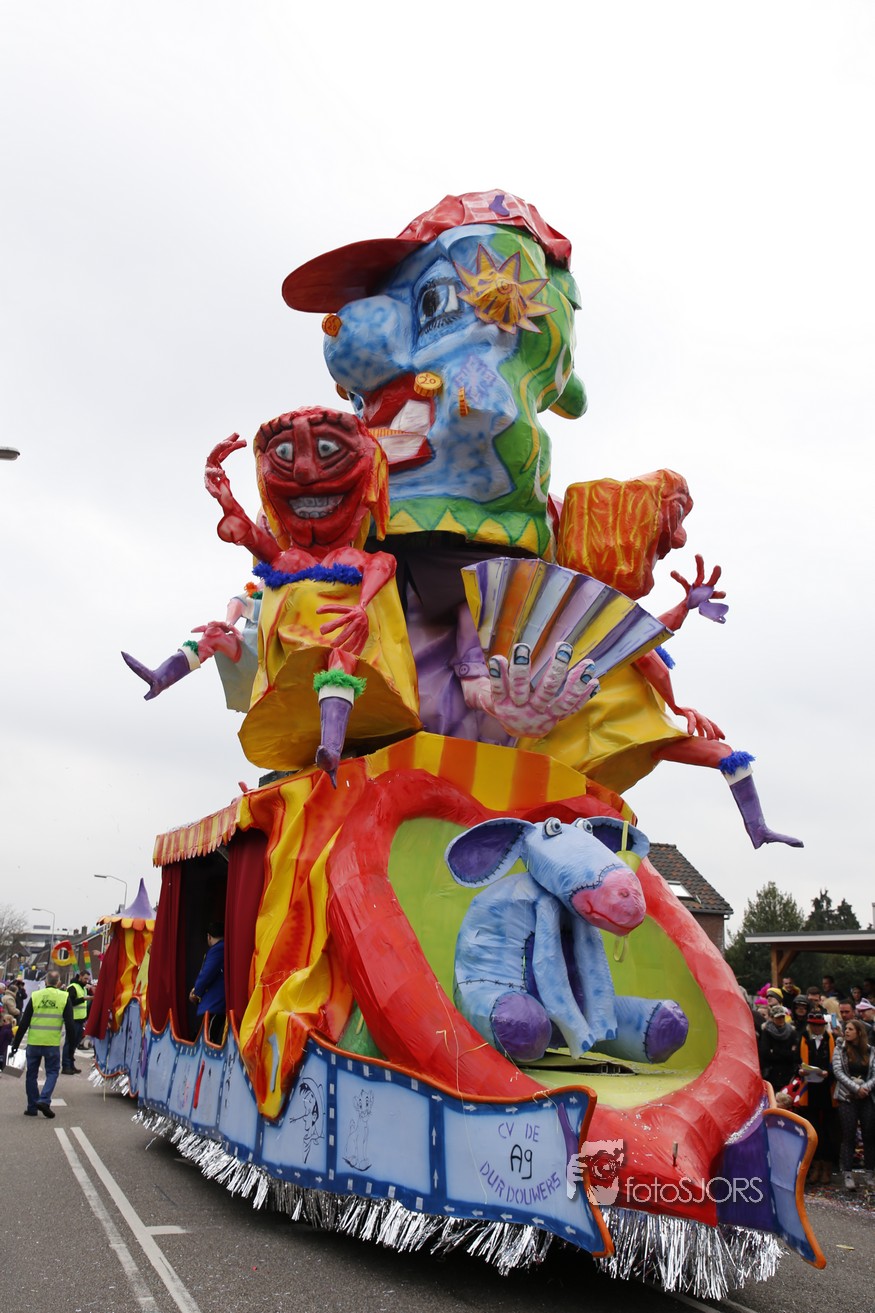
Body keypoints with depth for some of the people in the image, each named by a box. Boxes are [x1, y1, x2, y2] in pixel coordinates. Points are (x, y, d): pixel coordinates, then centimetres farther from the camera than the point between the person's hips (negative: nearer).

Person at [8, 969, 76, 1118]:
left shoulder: (35, 996, 2)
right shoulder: (65, 997, 0)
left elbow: (23, 1023, 3)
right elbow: (69, 1023, 0)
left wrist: (15, 1044, 7)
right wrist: (71, 1041, 10)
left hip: (33, 1043, 1)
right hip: (52, 1044, -1)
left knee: (31, 1074, 15)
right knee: (52, 1072, 12)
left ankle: (32, 1107, 17)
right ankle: (44, 1100, -7)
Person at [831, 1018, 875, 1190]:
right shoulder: (840, 1049, 3)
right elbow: (838, 1071, -6)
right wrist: (856, 1088, -13)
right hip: (847, 1097, -1)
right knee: (848, 1136, -2)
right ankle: (848, 1175, 0)